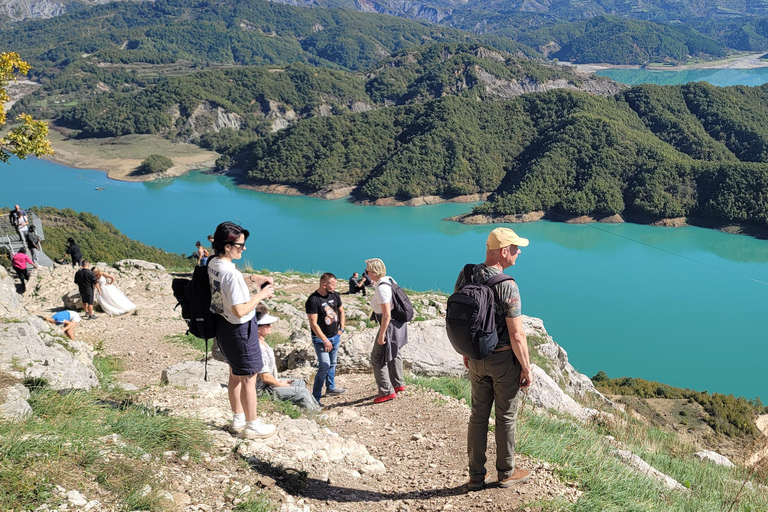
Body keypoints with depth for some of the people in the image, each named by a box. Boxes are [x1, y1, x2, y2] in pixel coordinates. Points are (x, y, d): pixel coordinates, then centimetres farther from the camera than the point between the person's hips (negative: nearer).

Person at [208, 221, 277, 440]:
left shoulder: (213, 263, -2)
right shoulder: (231, 273, -30)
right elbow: (240, 311, -30)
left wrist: (254, 278, 10)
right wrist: (261, 295, -18)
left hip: (223, 324, 9)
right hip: (239, 329, -9)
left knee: (235, 374, 24)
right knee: (249, 378, 7)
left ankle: (238, 419, 39)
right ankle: (252, 426, 21)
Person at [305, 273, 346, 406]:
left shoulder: (334, 295, 2)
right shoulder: (313, 300, -20)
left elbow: (341, 311, 19)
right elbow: (313, 324, -20)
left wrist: (341, 329, 10)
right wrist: (325, 340, -18)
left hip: (335, 336, 7)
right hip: (320, 338, -7)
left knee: (332, 363, 16)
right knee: (325, 365, -13)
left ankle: (330, 388, 35)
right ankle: (315, 396, -7)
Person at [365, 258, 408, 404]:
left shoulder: (381, 288, -26)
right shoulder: (389, 280, 2)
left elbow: (386, 314, -27)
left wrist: (381, 335, -23)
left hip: (390, 325, -10)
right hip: (399, 322, 10)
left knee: (378, 358, 1)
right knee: (393, 354, 26)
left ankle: (387, 391, 6)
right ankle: (398, 384, 41)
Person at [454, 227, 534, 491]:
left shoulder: (465, 276, -4)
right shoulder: (507, 286, -25)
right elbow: (517, 335, -23)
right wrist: (527, 369, -10)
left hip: (477, 359, 6)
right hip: (504, 360, -6)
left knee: (478, 414, 16)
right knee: (506, 417, 12)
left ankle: (476, 476, 24)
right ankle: (506, 472, 29)